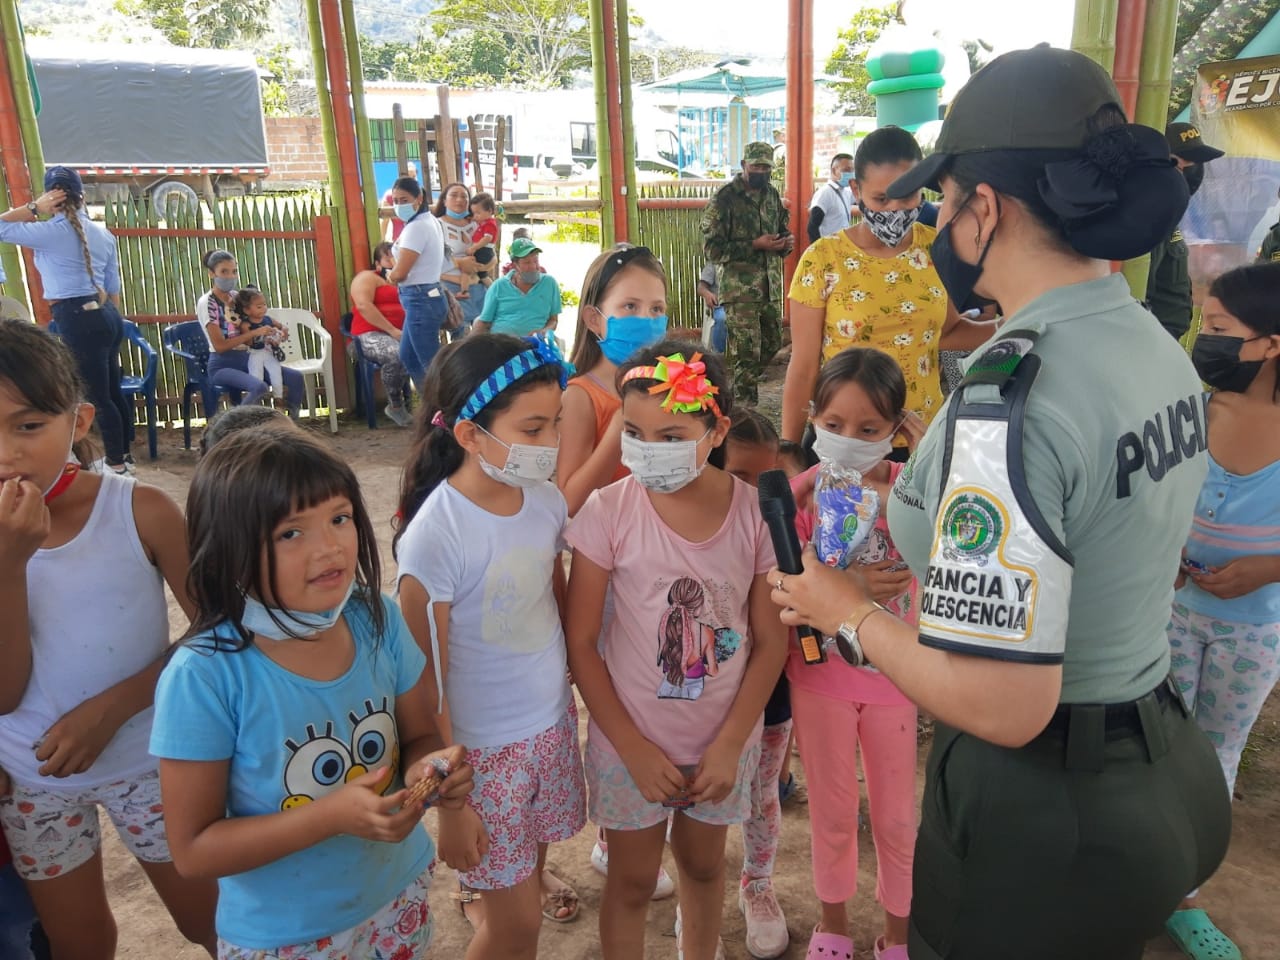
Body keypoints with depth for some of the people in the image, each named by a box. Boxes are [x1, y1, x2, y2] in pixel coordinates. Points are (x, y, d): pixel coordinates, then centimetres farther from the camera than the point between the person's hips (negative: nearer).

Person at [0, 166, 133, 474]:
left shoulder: (51, 232, -11)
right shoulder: (102, 232, 10)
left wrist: (33, 207, -1)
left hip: (77, 319, -7)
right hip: (106, 314, 8)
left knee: (98, 397, 0)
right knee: (112, 391, 15)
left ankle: (117, 465, 8)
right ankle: (124, 455, 25)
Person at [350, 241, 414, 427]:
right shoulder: (367, 277, 7)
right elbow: (363, 306, -12)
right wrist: (392, 330, -17)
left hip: (401, 333, 6)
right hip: (371, 334, -6)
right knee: (396, 355, -37)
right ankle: (395, 406, -17)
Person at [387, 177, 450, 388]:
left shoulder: (416, 227, -18)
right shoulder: (429, 221, 13)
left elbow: (399, 274, -20)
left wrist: (389, 275, 2)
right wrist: (395, 274, 7)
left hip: (421, 301, -11)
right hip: (426, 298, 11)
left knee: (431, 365, -4)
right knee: (408, 359, 20)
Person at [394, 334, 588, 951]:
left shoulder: (546, 500, -7)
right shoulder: (435, 535, -25)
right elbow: (425, 680, -17)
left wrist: (570, 673, 12)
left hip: (554, 719, 5)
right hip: (485, 744, -5)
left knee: (537, 836, 27)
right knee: (516, 923, 7)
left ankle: (531, 879, 55)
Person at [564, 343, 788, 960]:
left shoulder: (756, 513, -13)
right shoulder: (608, 511, -17)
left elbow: (770, 642, -5)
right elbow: (581, 643, -12)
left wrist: (730, 744, -9)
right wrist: (634, 748, -11)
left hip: (724, 741, 2)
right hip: (631, 740, -2)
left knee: (703, 865, 25)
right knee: (632, 883, 17)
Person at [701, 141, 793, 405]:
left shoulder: (772, 194, 9)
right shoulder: (725, 198, -11)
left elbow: (782, 230, 20)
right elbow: (712, 248, -15)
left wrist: (786, 242, -6)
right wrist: (755, 245, -21)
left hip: (767, 282, 7)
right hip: (739, 286, -7)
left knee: (772, 343, 13)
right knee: (747, 351, -6)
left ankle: (739, 389, 32)